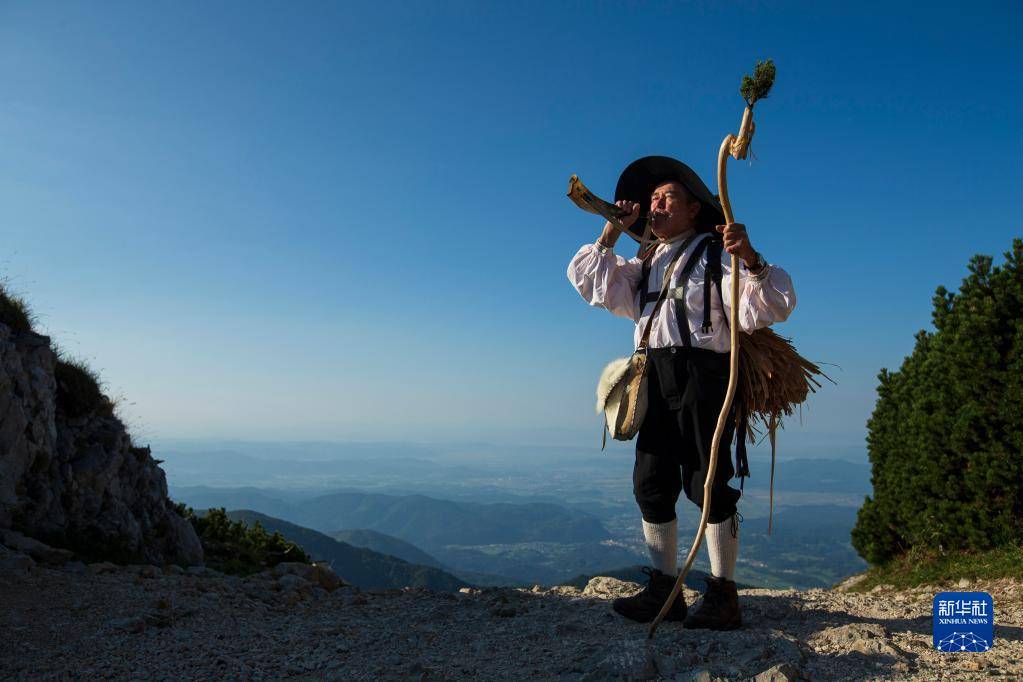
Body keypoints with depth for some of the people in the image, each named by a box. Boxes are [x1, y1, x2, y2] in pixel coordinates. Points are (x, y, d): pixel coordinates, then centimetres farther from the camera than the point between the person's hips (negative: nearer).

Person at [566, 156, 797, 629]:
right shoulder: (645, 264, 24)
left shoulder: (717, 254, 4)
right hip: (655, 379, 7)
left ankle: (723, 595, 4)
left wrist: (751, 260, -25)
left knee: (707, 483, -7)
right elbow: (590, 282, 14)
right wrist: (612, 232, 13)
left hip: (703, 373, -6)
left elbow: (769, 308, -8)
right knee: (651, 484, 5)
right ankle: (662, 589, 13)